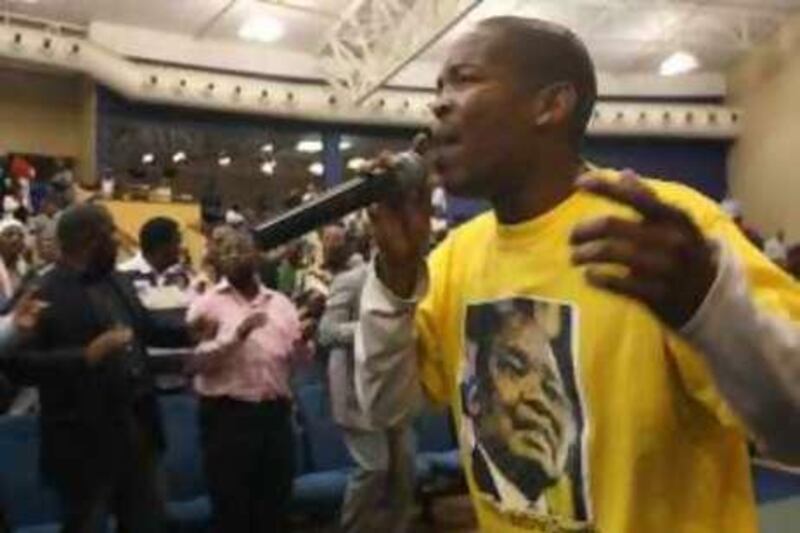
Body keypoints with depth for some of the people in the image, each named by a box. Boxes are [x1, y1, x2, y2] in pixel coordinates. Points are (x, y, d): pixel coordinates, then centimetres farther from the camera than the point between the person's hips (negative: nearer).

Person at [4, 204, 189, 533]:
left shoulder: (117, 283, 10)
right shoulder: (42, 294, -14)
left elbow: (147, 330, 21)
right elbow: (18, 363, -20)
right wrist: (86, 356, -29)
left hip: (138, 429, 7)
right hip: (85, 440, -7)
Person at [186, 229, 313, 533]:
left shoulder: (280, 303, 10)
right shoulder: (208, 304, -1)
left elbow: (297, 359, 9)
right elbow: (196, 361, -12)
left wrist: (302, 342, -12)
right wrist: (237, 334, -21)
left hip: (276, 414, 4)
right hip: (227, 415, -3)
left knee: (275, 505, 14)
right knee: (230, 507, 7)